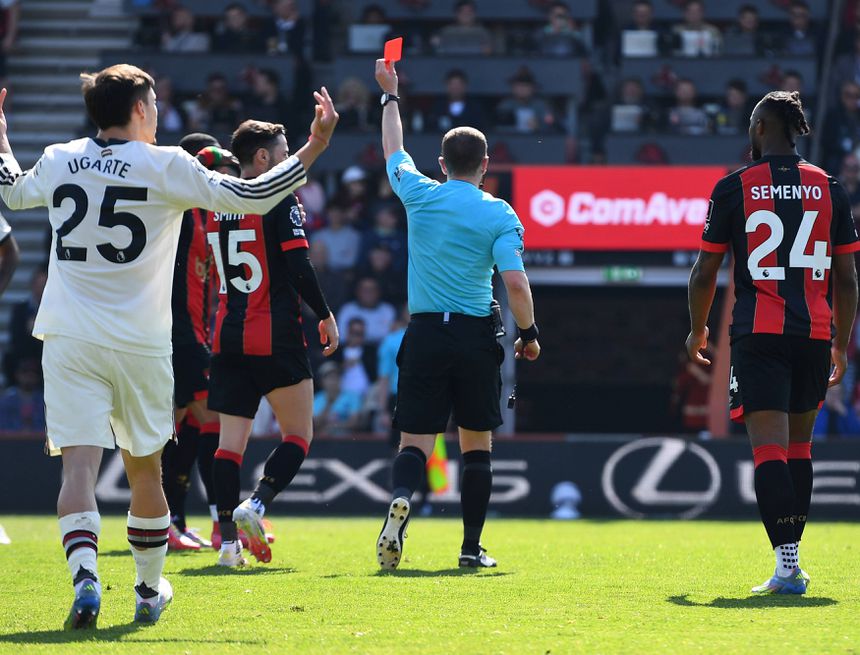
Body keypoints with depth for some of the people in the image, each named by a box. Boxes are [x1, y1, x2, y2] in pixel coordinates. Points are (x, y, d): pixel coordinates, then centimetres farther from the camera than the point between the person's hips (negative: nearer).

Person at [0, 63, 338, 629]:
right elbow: (251, 197, -5)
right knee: (145, 470, 14)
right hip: (140, 346, -2)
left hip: (69, 341, 2)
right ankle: (150, 592, 26)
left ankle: (85, 577, -29)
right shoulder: (164, 166, -5)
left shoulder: (58, 161, 6)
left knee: (79, 464, -7)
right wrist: (314, 147, 3)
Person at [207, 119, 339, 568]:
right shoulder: (280, 200, -8)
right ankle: (256, 504, -15)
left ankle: (228, 540, -4)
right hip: (276, 337, -6)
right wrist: (325, 316, -3)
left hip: (228, 336, 6)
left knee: (231, 438, 4)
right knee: (298, 434, 6)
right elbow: (299, 268, -14)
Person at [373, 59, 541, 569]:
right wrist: (529, 334, 2)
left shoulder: (420, 195, 3)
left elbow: (394, 150, 23)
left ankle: (401, 499, -32)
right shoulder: (499, 214, -3)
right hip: (477, 337, -1)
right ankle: (472, 547, 11)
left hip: (425, 335, 1)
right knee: (477, 445, 10)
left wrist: (391, 95, 36)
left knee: (415, 443, -1)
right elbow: (516, 283, -11)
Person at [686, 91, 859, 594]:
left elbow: (705, 273, 5)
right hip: (814, 335, 3)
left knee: (769, 449, -8)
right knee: (799, 447, 17)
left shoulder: (734, 188, 0)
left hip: (758, 335, -3)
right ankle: (791, 560, 22)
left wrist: (698, 330, 21)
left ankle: (788, 564, -21)